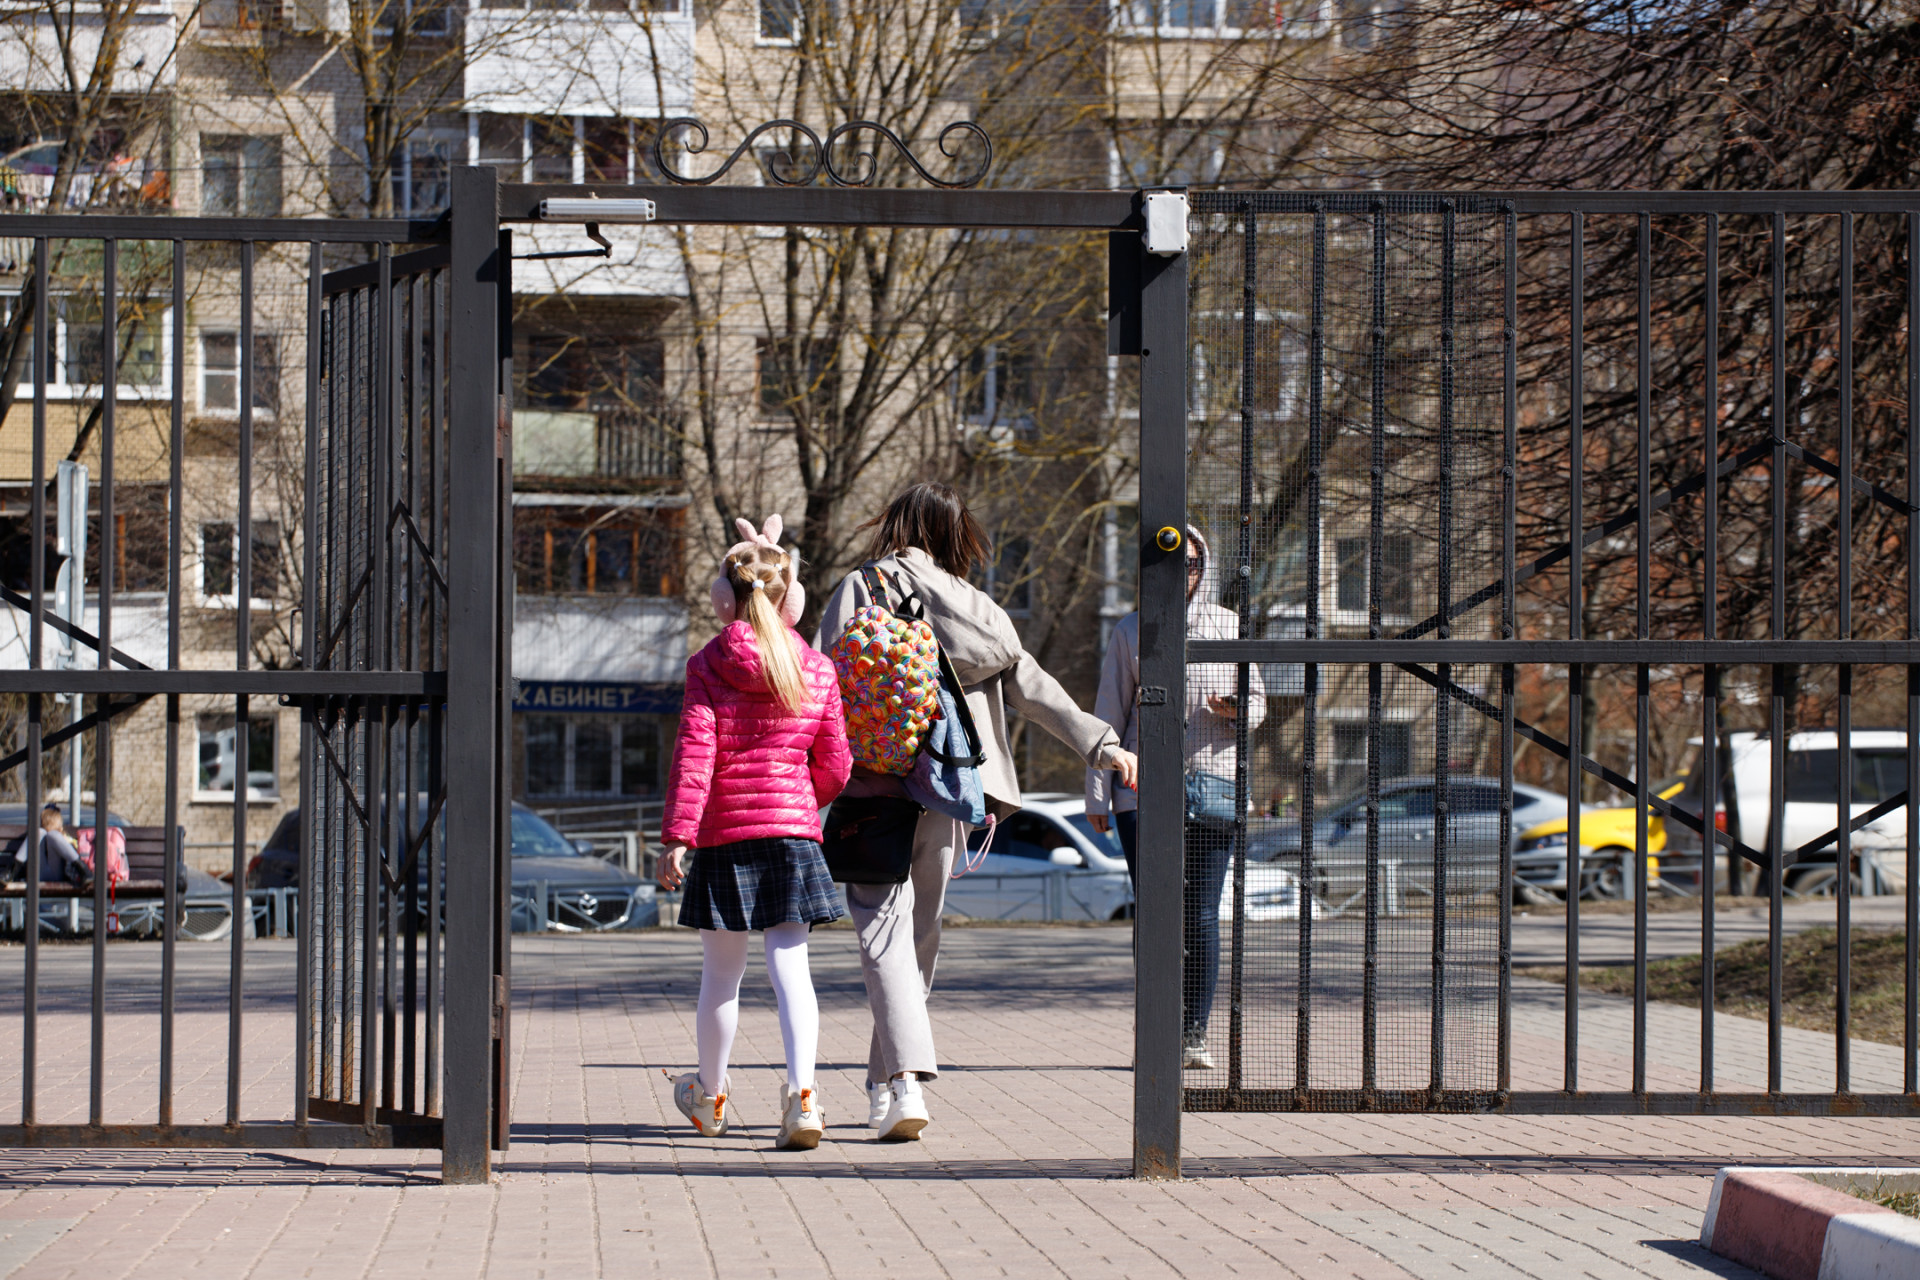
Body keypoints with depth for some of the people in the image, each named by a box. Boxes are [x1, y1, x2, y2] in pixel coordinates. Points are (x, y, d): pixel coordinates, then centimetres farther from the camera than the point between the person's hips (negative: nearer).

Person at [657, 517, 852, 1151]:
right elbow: (834, 767, 6)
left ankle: (710, 1095, 29)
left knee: (721, 971, 11)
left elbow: (693, 757, -11)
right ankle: (802, 1091, -21)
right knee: (789, 962, -2)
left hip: (724, 834, -1)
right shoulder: (817, 671, 3)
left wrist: (677, 837, -10)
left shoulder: (707, 667, -4)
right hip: (793, 828, 1)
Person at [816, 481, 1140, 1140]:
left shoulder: (860, 588, 1)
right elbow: (1033, 689, 8)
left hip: (873, 786, -4)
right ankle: (885, 1085, 24)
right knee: (920, 933, 16)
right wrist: (1104, 744, 9)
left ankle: (906, 1080, -24)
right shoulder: (978, 609, 12)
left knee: (884, 932, -7)